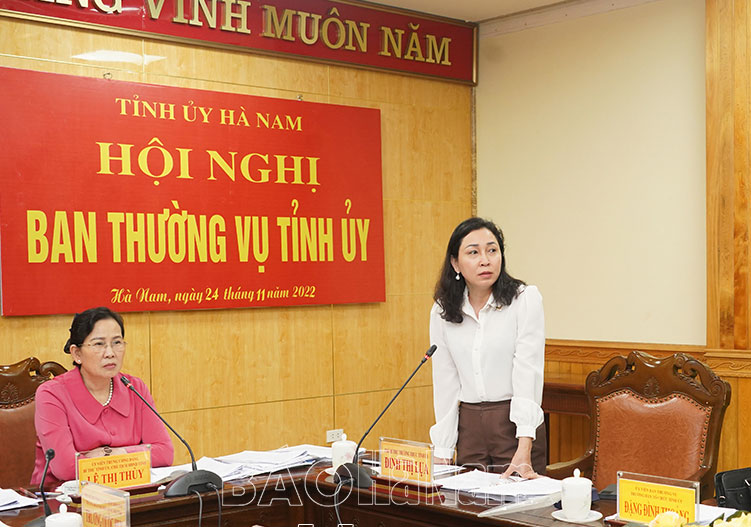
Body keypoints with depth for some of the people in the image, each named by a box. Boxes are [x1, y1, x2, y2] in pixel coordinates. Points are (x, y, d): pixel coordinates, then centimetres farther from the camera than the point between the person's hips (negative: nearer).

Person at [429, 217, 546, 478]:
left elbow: (527, 372, -15)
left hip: (516, 425, -3)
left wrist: (524, 450, -22)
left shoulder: (525, 299, -8)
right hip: (468, 425, 3)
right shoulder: (442, 312, 2)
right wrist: (443, 452, 0)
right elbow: (445, 383, 4)